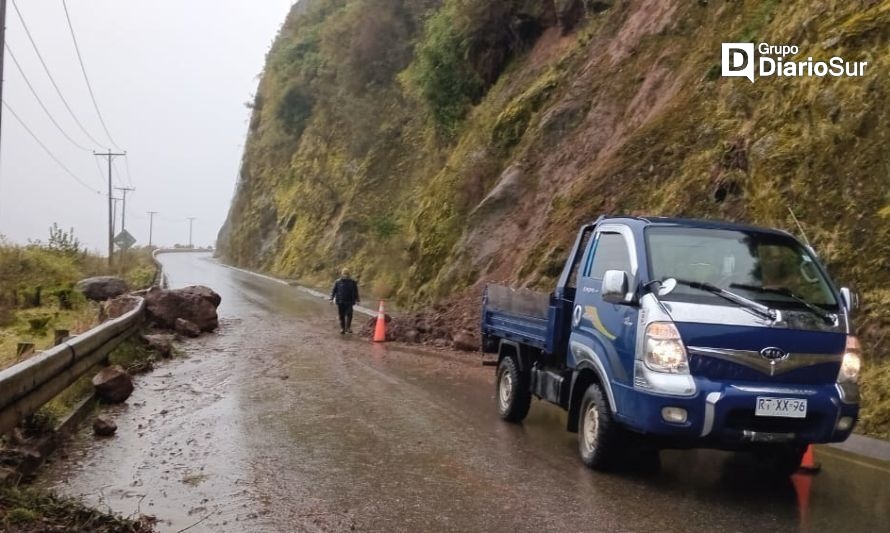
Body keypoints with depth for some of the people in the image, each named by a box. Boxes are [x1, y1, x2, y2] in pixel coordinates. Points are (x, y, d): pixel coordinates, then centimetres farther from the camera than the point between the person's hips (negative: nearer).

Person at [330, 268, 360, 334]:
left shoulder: (352, 282, 5)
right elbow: (334, 291, 6)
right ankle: (342, 328, 11)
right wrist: (332, 299, -2)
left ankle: (348, 327, -1)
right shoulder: (338, 282, 4)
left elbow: (355, 292, 12)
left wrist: (357, 299, 9)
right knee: (342, 316, 3)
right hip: (340, 302, 0)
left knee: (349, 314, -12)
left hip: (349, 302, 0)